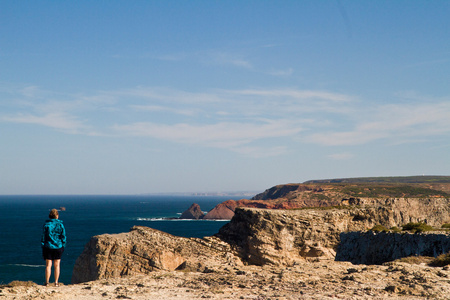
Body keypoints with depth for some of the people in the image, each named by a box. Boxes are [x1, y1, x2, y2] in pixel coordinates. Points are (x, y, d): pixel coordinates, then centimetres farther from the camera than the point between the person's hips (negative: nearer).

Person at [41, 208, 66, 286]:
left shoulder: (47, 224, -4)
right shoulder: (60, 224, -2)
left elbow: (43, 236, -3)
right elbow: (63, 237, 0)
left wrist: (43, 246, 5)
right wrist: (63, 246, 9)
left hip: (48, 247, -1)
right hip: (58, 247, 1)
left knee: (48, 265, 5)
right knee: (57, 265, 7)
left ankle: (47, 282, 4)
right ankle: (56, 282, 7)